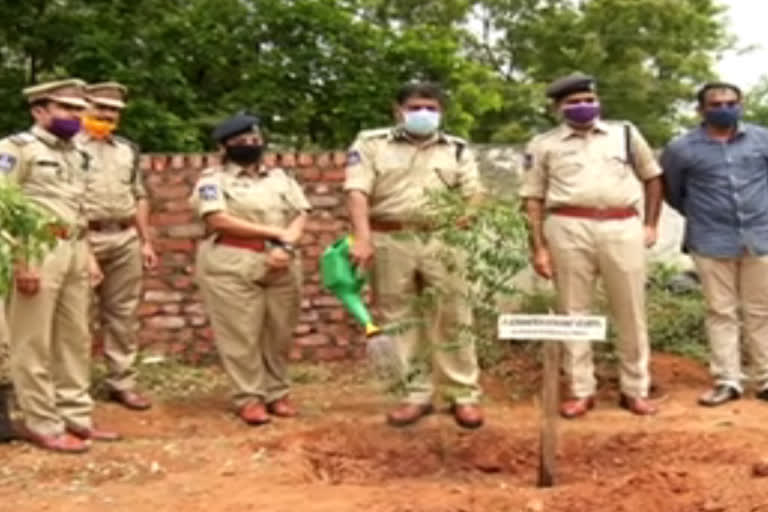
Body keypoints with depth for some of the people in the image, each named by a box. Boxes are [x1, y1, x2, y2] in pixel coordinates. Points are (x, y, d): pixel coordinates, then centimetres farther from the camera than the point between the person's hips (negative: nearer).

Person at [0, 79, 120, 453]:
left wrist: (88, 255, 18)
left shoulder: (76, 154, 18)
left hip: (73, 251, 8)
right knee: (34, 344, 0)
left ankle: (76, 416, 21)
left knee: (75, 339, 12)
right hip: (36, 252, -8)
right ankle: (43, 425, 7)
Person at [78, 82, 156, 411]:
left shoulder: (128, 150, 18)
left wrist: (146, 241, 13)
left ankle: (122, 382, 16)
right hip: (83, 238, -5)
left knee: (123, 315, 8)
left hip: (125, 239, 5)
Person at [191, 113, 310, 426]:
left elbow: (300, 213, 9)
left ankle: (277, 394, 16)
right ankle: (249, 398, 5)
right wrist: (274, 232, -10)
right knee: (241, 334, -3)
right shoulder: (213, 178, 2)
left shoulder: (280, 177, 17)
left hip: (281, 265, 4)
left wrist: (287, 245, -12)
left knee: (279, 333, 5)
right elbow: (218, 220, -12)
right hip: (232, 264, -4)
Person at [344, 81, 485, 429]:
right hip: (389, 242, 0)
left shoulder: (458, 150, 12)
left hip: (442, 242, 1)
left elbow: (474, 197, 7)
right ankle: (417, 395, 15)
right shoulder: (371, 144, 5)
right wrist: (363, 238, -18)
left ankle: (464, 395, 8)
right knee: (400, 321, 5)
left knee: (452, 319, 0)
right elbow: (357, 191, -6)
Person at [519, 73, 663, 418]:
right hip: (568, 230, -1)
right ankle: (581, 390, 15)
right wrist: (538, 247, -2)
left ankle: (635, 389, 18)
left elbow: (652, 177, 19)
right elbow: (533, 198, 4)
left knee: (630, 312, 5)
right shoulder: (544, 145, 7)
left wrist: (650, 224, 10)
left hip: (623, 228, 1)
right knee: (574, 312, 4)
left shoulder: (625, 133, 12)